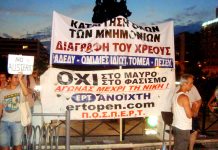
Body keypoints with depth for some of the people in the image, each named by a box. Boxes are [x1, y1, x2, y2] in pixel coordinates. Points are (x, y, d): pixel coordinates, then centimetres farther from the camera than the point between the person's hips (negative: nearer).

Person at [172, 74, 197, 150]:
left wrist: (191, 108, 15)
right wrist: (194, 108, -2)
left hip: (176, 126, 9)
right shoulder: (184, 97, -20)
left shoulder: (176, 94, 8)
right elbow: (189, 115, -20)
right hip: (183, 129, -9)